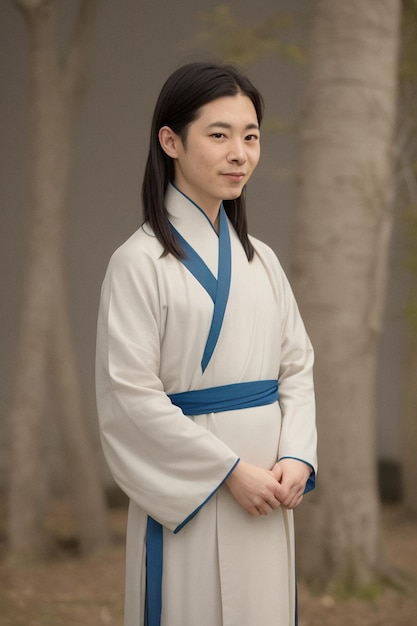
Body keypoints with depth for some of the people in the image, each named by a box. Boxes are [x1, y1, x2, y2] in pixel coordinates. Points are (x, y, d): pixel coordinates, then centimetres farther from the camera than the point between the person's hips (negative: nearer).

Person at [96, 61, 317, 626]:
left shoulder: (260, 260, 10)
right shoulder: (141, 262, -10)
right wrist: (231, 470, -14)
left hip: (268, 498, 6)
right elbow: (130, 395, -14)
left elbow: (298, 367, 10)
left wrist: (297, 460, -7)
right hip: (187, 498, -6)